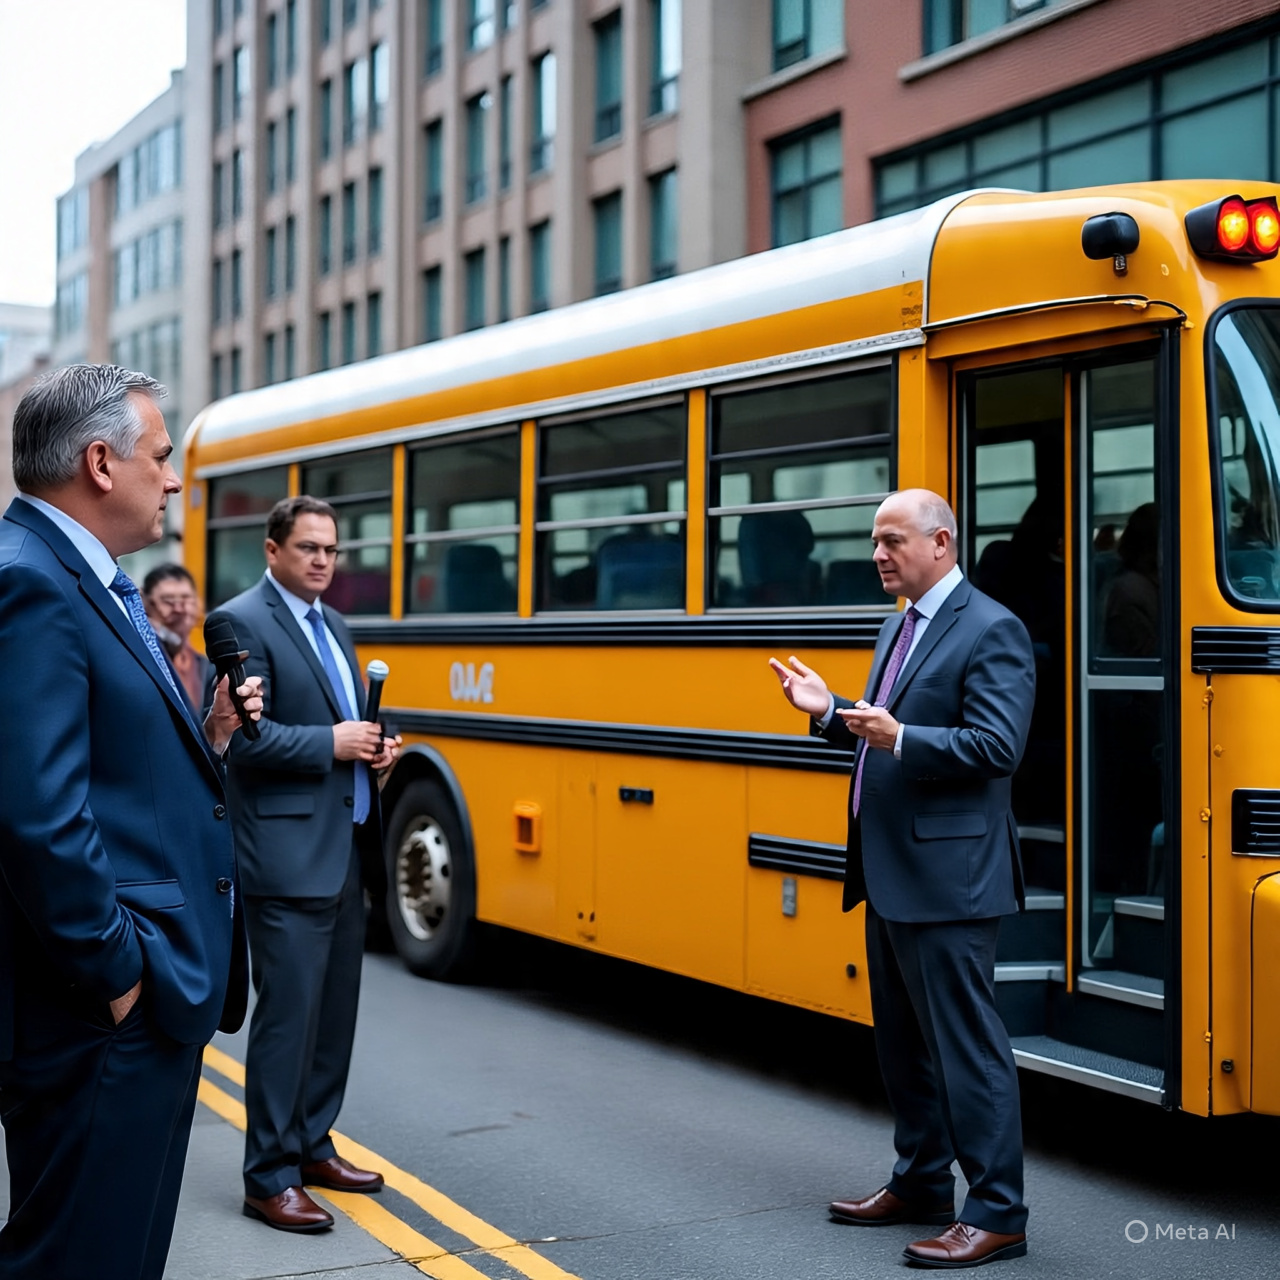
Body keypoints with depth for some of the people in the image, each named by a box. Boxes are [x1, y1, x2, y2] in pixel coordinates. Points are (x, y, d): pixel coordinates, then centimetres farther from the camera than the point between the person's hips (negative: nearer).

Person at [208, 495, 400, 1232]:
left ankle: (311, 1145, 26)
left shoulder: (332, 624, 17)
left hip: (347, 847, 9)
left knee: (336, 1008, 14)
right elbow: (240, 735, -19)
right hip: (287, 853, -9)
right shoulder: (243, 621, -10)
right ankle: (269, 1178, 4)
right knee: (289, 1012, -5)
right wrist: (331, 744, -18)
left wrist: (375, 747, 4)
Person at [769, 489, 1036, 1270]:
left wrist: (899, 739, -31)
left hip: (948, 878, -10)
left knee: (966, 1044, -5)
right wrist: (831, 712, 6)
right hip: (890, 874, 10)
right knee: (902, 1040, 18)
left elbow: (997, 745, -22)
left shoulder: (991, 631, -12)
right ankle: (921, 1184, 31)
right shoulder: (901, 626, 16)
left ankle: (997, 1214, 3)